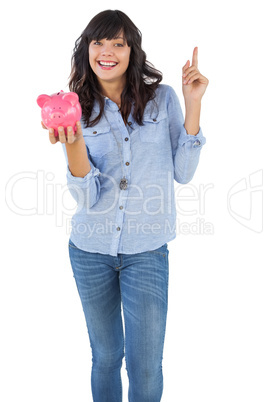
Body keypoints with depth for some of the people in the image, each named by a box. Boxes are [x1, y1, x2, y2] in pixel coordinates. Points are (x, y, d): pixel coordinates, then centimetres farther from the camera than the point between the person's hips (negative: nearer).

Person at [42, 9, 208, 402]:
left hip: (147, 251, -1)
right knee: (105, 356, 18)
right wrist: (73, 145, -30)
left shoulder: (163, 98, -2)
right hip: (90, 250, 1)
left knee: (145, 367, 5)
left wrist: (193, 105, -11)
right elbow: (88, 198, -11)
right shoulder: (78, 110, -2)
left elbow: (183, 172, -4)